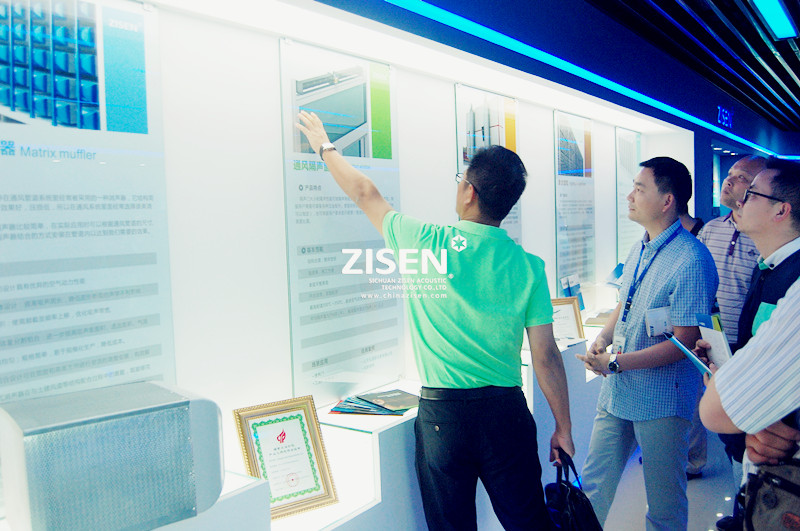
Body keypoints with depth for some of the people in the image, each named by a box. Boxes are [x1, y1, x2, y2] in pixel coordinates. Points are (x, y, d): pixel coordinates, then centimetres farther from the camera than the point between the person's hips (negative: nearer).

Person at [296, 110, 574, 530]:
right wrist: (563, 428, 9)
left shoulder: (427, 243, -9)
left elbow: (365, 194, 6)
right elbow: (546, 357, -3)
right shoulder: (528, 266, -5)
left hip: (442, 412, -1)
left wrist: (324, 146, 23)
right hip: (506, 411, 2)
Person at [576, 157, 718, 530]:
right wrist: (602, 339, -1)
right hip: (616, 389, 7)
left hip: (661, 401, -7)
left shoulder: (691, 261, -19)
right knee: (594, 484, 17)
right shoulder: (639, 250, 8)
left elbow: (683, 341, -20)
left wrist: (616, 363, -20)